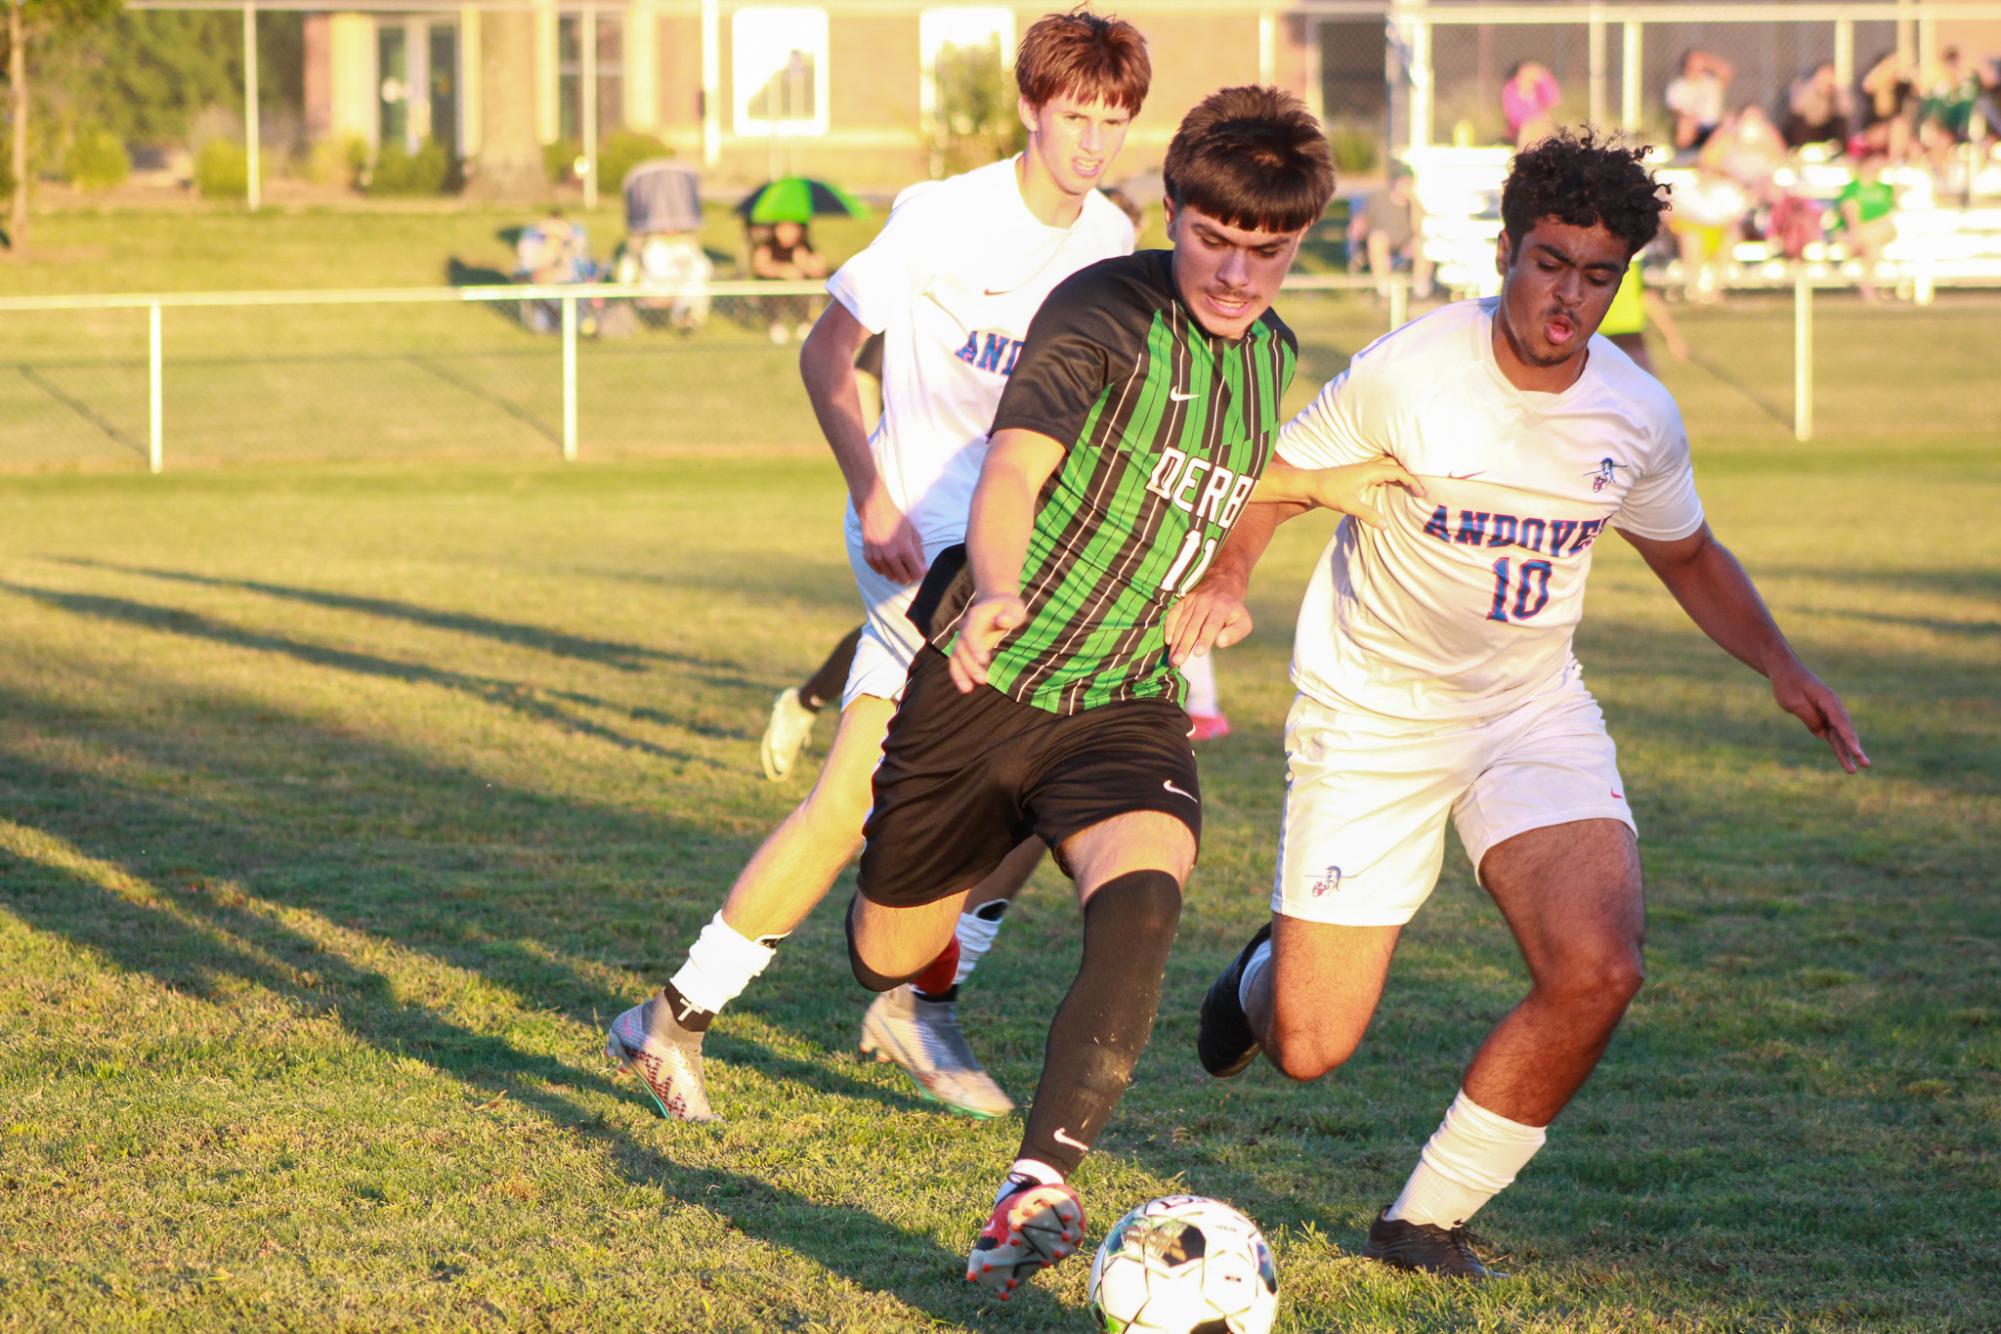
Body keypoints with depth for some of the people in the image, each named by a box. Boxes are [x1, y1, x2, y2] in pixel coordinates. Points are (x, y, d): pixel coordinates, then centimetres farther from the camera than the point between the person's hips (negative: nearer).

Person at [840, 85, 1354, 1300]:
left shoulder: (1274, 354, 5)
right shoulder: (1104, 313, -18)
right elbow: (1013, 471, -35)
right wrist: (996, 596, -53)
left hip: (1125, 702, 3)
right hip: (985, 683, -3)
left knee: (1141, 900, -29)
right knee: (888, 956, 13)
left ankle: (1039, 1194, -35)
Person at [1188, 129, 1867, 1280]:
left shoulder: (1638, 415, -6)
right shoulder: (1407, 374, -19)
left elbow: (1687, 555, 13)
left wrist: (1781, 664, -2)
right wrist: (1226, 576, -28)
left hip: (1534, 710, 3)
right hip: (1372, 712, -3)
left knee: (1598, 971, -22)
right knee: (1310, 1050, -3)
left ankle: (1427, 1221, -2)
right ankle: (1270, 974, 39)